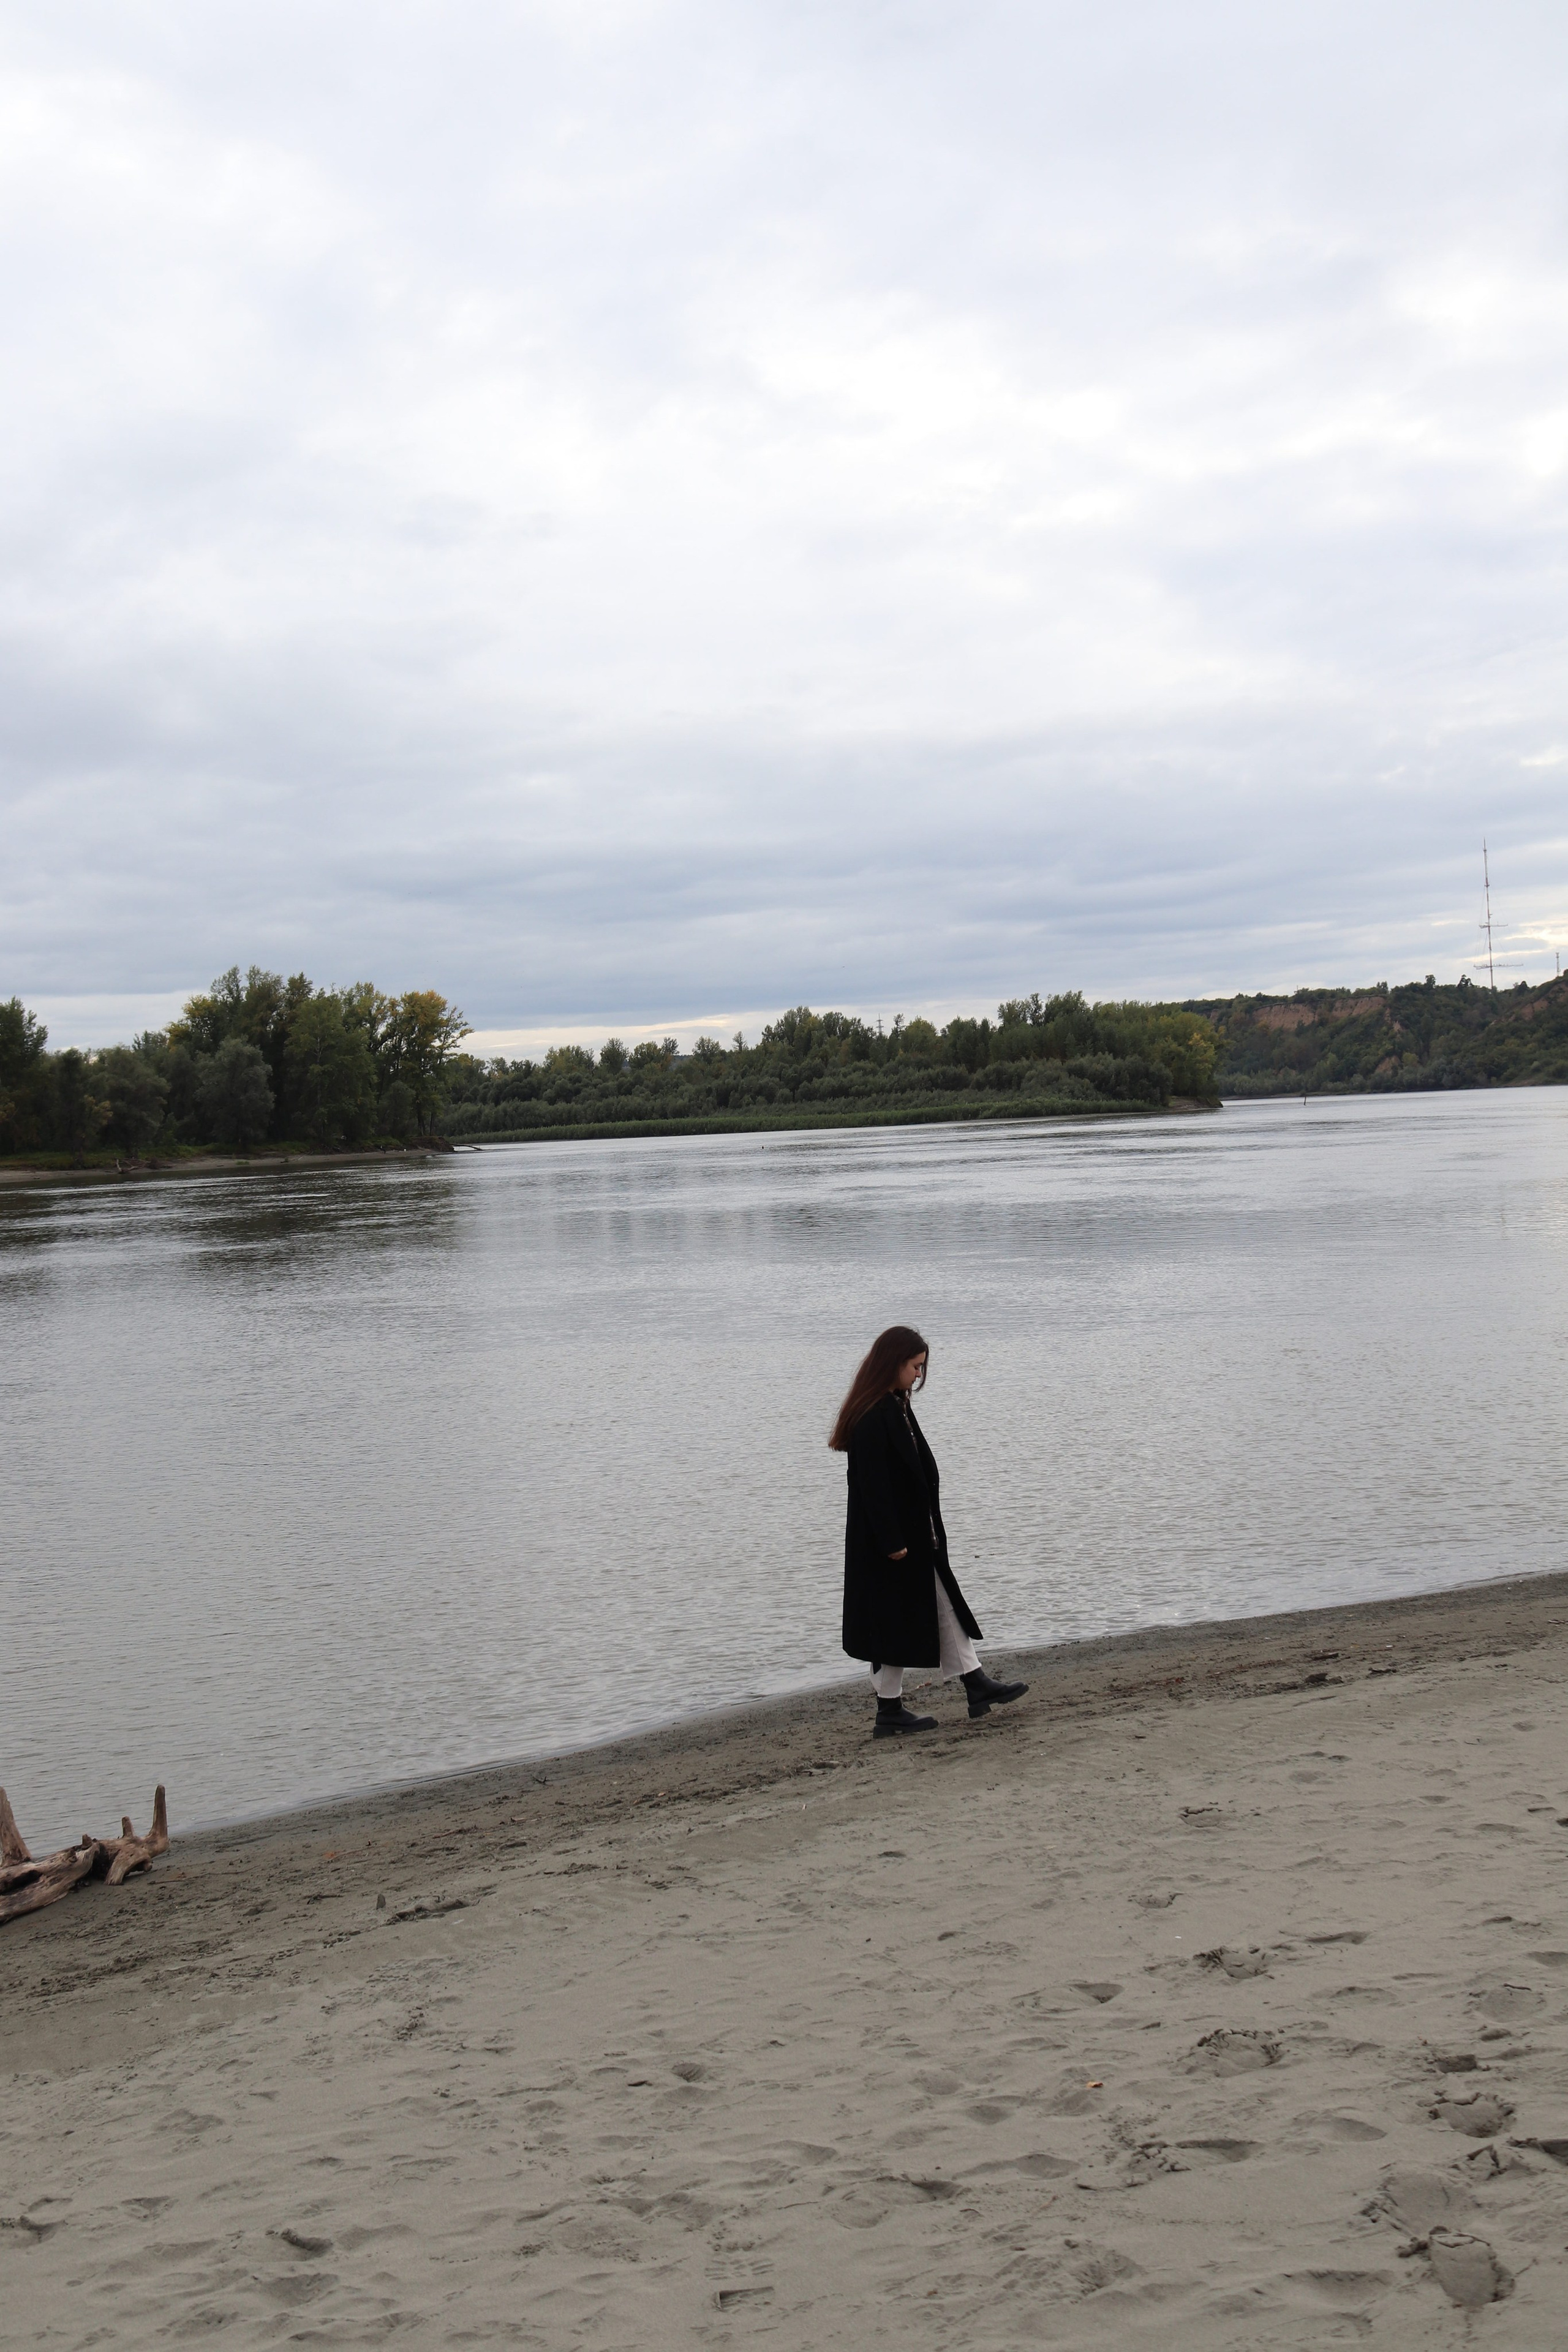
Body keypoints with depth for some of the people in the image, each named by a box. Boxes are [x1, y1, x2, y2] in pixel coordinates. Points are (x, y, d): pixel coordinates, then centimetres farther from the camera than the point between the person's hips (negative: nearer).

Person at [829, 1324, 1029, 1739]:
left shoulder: (896, 1407, 9)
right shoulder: (871, 1417, -22)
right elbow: (873, 1485, -24)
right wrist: (892, 1544, -22)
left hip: (915, 1535, 10)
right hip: (889, 1539, -10)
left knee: (942, 1608, 14)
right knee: (896, 1621, 1)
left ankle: (978, 1689, 21)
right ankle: (890, 1713, 12)